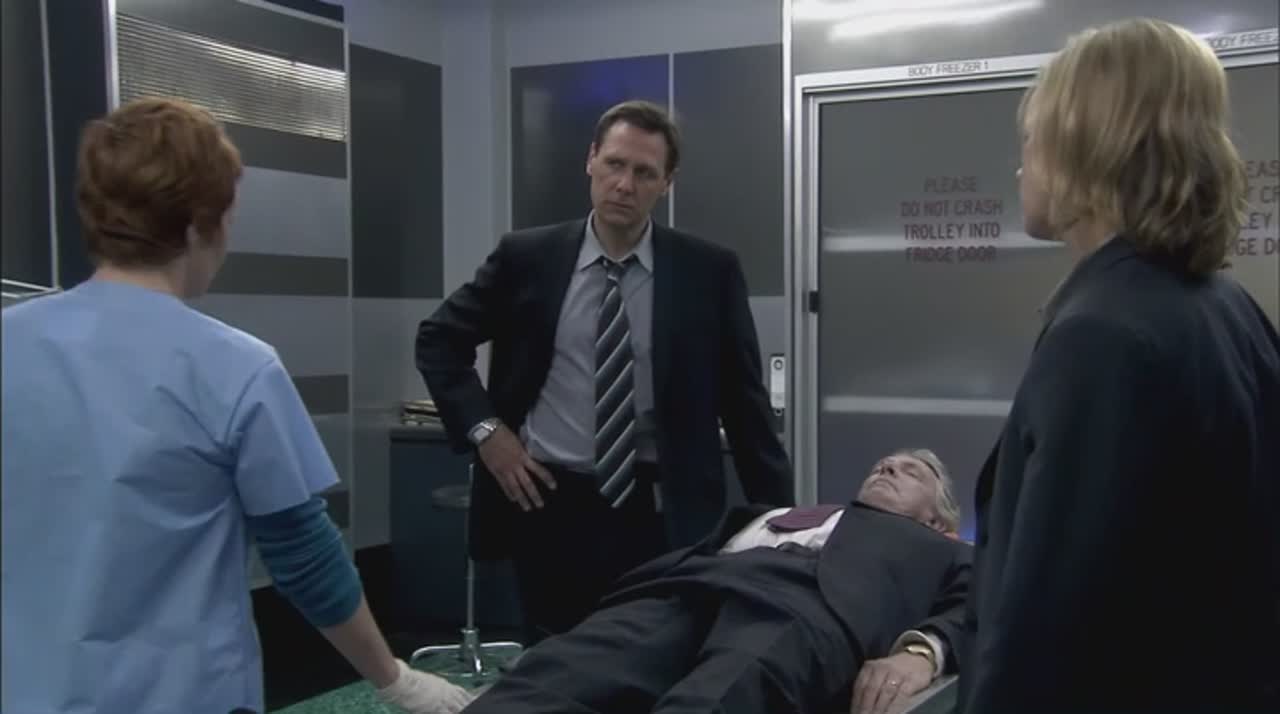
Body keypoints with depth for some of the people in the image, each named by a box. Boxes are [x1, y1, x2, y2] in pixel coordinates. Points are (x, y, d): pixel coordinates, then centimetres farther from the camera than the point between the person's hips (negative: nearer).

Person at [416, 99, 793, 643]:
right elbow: (439, 339, 9)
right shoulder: (527, 257, 0)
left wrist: (777, 517, 1)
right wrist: (484, 430, -3)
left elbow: (743, 399, 3)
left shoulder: (709, 271, -2)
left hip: (661, 513, 0)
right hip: (550, 504, 1)